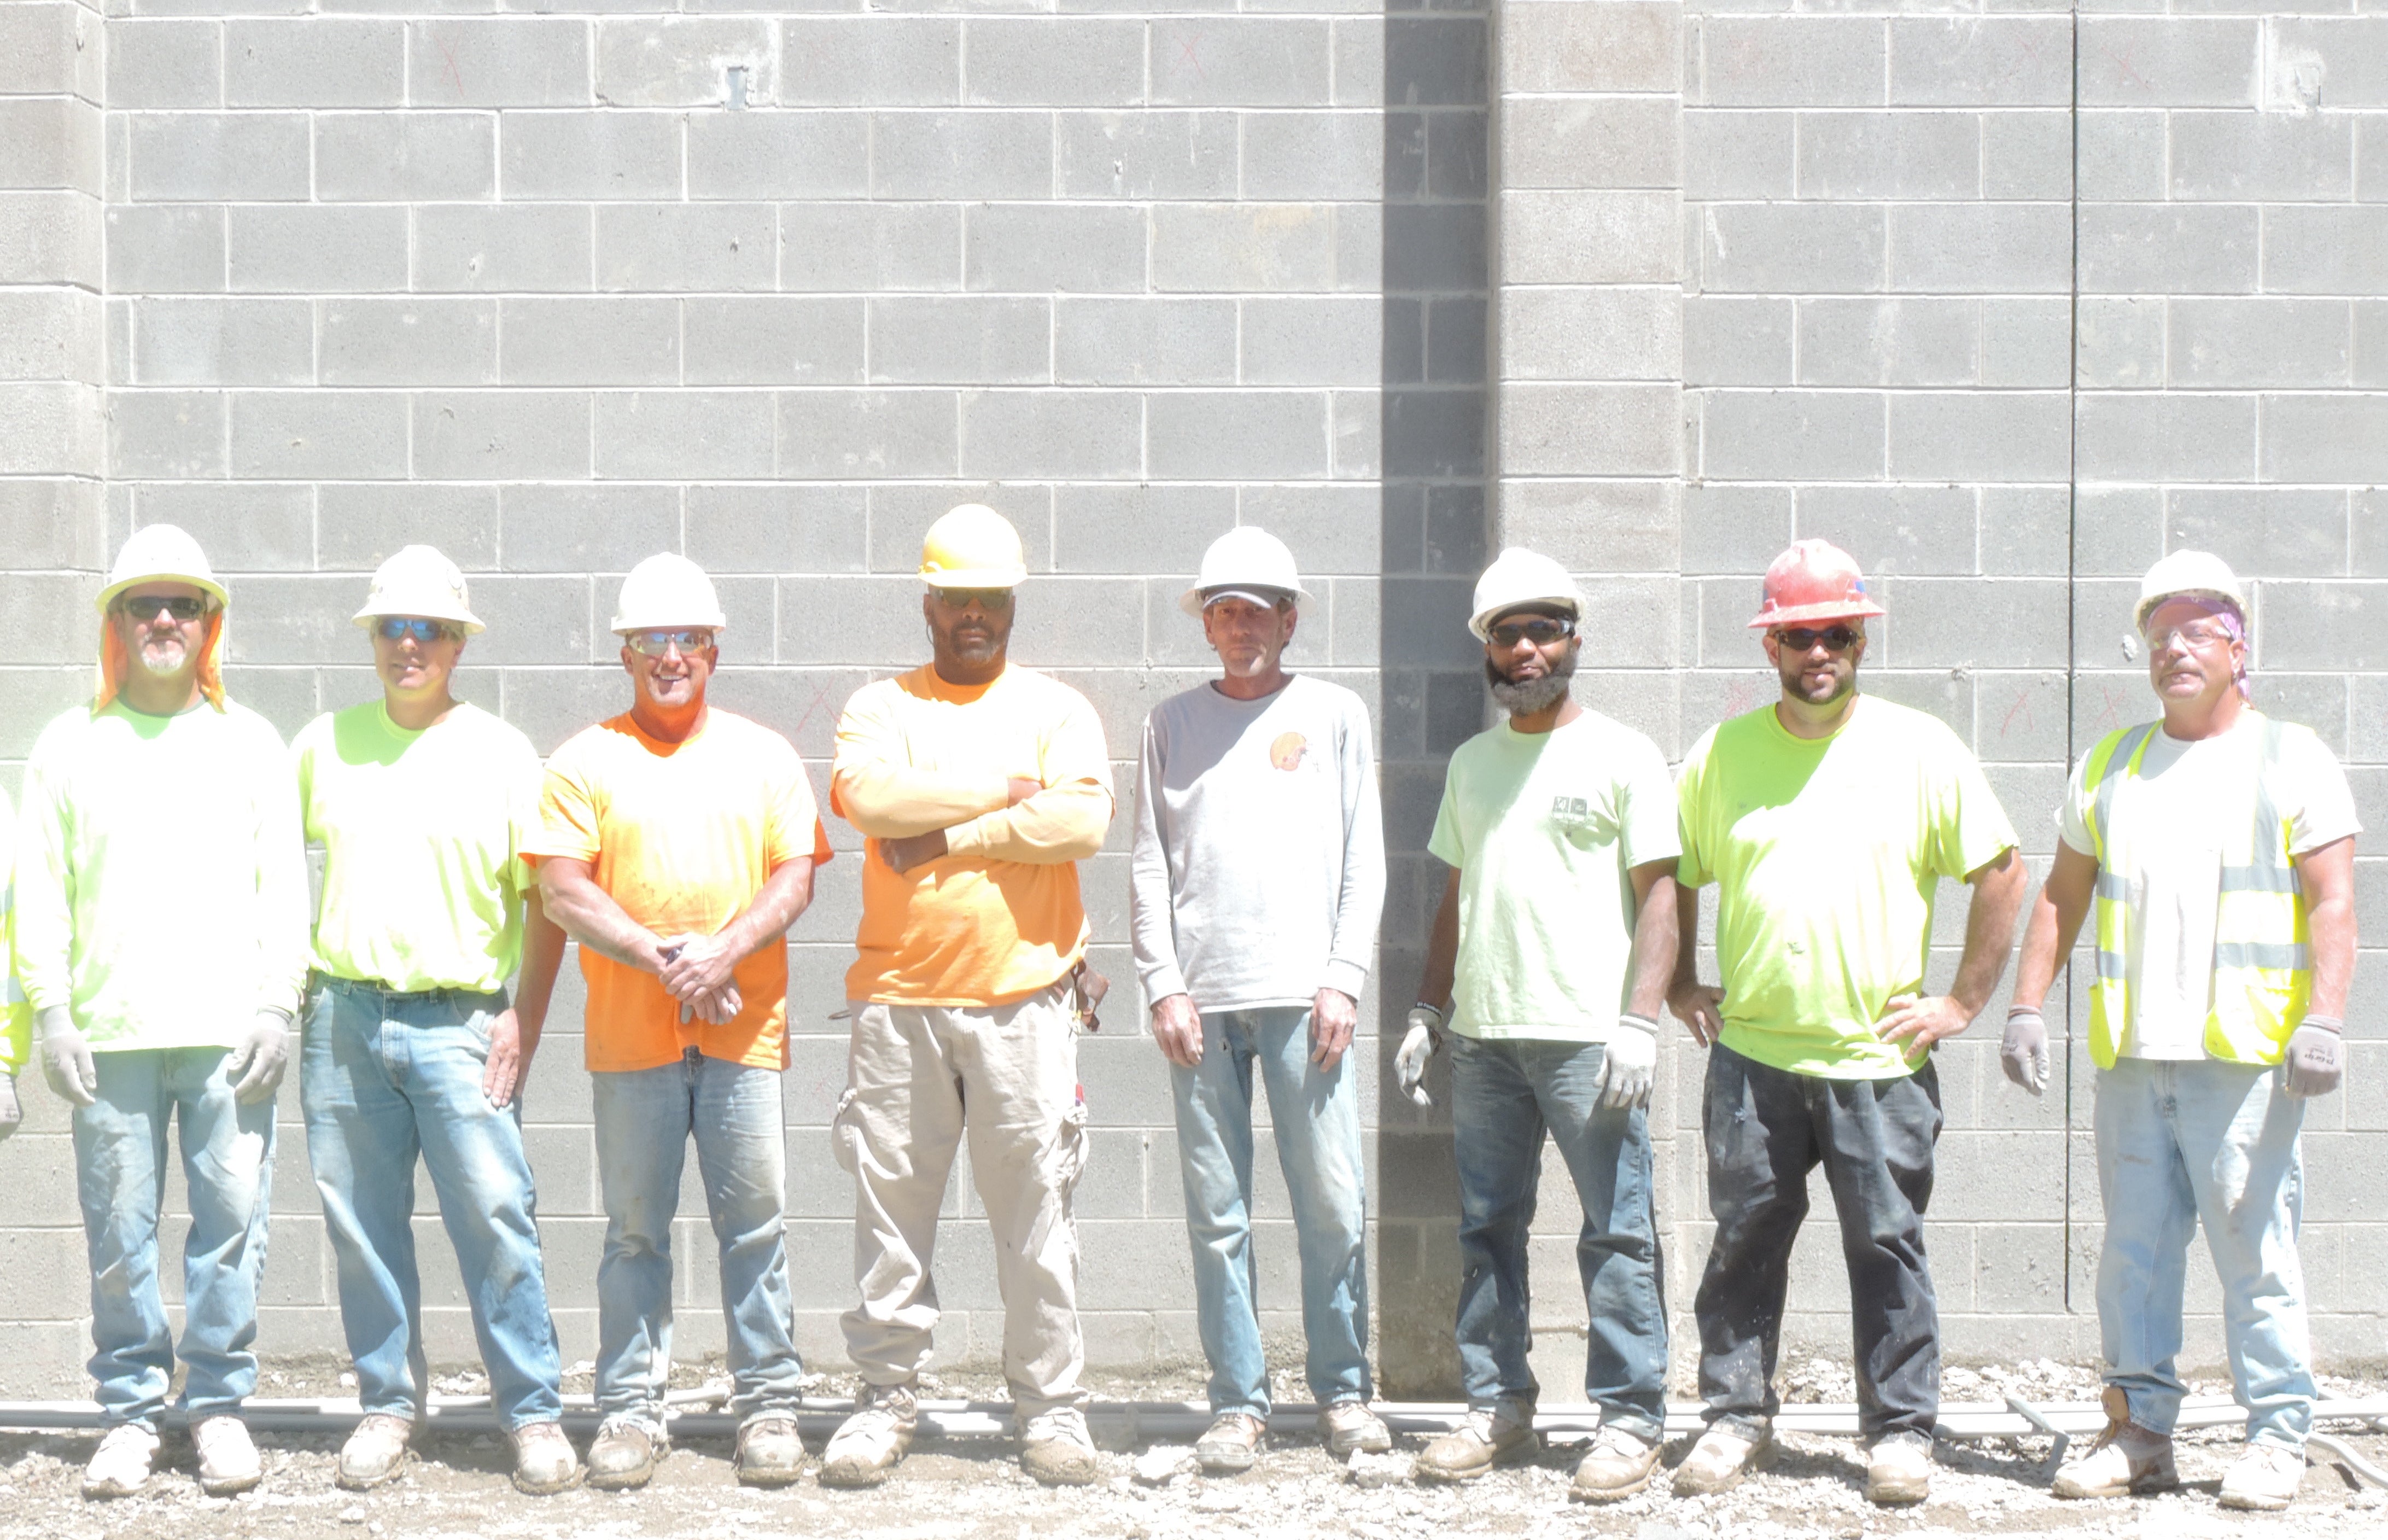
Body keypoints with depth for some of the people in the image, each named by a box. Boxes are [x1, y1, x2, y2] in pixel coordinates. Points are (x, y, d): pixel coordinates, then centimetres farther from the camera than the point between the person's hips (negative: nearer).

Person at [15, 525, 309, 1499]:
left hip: (230, 1030, 0)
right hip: (111, 1032, 0)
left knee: (231, 1218, -3)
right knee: (119, 1230, 0)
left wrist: (277, 1005, -1)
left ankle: (219, 1403, 9)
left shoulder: (250, 742, 11)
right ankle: (130, 1412, 10)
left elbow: (285, 882, 9)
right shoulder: (72, 744, 11)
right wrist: (51, 1013, 0)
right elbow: (40, 890, 9)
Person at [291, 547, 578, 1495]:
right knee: (362, 1225, 5)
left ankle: (534, 1415, -1)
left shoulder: (500, 753, 2)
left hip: (460, 1022, -2)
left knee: (495, 1216, -8)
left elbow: (545, 894, 4)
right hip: (344, 1016, 3)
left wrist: (527, 1017, -2)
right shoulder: (324, 744, 9)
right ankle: (387, 1406, 17)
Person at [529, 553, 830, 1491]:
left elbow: (796, 875, 4)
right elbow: (561, 889, -3)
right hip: (629, 1031, -1)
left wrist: (725, 950, -13)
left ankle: (769, 1408, 9)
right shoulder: (585, 762, 7)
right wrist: (662, 957, -14)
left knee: (754, 1225, 2)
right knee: (635, 1229, 3)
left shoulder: (763, 755, 12)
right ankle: (630, 1412, 10)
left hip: (743, 1027, 1)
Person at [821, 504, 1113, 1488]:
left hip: (1024, 999, -1)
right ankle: (886, 1399, 13)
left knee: (1035, 1210, 1)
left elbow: (1082, 824, -9)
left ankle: (1052, 1407, 9)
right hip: (898, 999, 1)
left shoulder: (1056, 709, 9)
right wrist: (1004, 791, -8)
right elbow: (870, 799, -11)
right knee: (890, 1204, 3)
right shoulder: (881, 707, 11)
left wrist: (942, 836, -9)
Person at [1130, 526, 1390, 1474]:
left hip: (1303, 993, -1)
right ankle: (1238, 1402, 6)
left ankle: (1343, 1390, 8)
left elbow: (1364, 859, 8)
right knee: (1217, 1212, 0)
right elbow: (1150, 863, 10)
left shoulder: (1334, 715, 11)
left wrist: (1343, 980, -2)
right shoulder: (1174, 723, 13)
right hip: (1202, 998, 1)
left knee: (1333, 1204, -4)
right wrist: (1164, 986, 0)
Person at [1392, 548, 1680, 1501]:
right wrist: (1429, 1011, 16)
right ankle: (1498, 1406, 18)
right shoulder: (1472, 762, 17)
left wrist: (1638, 1021, -14)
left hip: (1587, 1035, -6)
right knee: (1487, 1230, 9)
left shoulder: (1621, 755, 0)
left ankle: (1631, 1420, 2)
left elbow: (1658, 895, -4)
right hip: (1482, 1035, 6)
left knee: (1617, 1233, -5)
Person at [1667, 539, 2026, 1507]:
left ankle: (1900, 1434, 13)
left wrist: (1962, 1002, 0)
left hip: (1879, 1058, -2)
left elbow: (2001, 874, 4)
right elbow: (1672, 877, 18)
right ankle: (1735, 1420, 18)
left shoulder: (1919, 749, 1)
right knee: (1744, 1243, 7)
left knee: (1888, 1248, 3)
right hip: (1750, 1055, 2)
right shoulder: (1721, 754, 7)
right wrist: (1680, 987, 9)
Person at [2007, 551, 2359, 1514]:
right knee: (2133, 1247, 6)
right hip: (2131, 1054, 4)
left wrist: (2322, 1020, -14)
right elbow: (2061, 897, 20)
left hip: (2245, 1054, -4)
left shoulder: (2291, 761, 4)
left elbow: (2333, 904, -3)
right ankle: (2139, 1430, 14)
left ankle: (2277, 1437, 5)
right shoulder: (2110, 767, 17)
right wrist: (2027, 1006, 10)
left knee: (2253, 1246, -4)